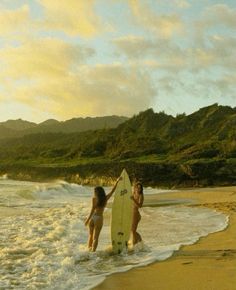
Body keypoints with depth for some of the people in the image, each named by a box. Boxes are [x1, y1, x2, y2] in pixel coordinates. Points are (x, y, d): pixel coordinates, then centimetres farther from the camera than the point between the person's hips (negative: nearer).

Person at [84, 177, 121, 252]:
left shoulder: (94, 199, -7)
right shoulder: (106, 198, 0)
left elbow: (93, 209, -15)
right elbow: (113, 190, 11)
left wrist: (88, 219, -15)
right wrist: (117, 181, 20)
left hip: (92, 218, 0)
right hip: (99, 218, 0)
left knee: (90, 235, 19)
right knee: (95, 237, 5)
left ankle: (89, 249, 22)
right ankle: (93, 251, -2)